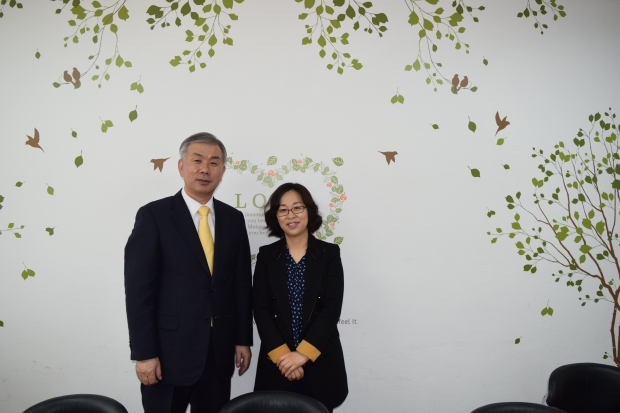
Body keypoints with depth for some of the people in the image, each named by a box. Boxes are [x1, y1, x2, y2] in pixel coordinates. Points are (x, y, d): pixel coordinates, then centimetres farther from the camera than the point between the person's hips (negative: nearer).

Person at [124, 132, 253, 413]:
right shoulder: (154, 215, -8)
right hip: (170, 351, -4)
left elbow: (241, 283, 8)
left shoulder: (233, 219, 5)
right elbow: (138, 289, -10)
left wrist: (243, 339, 7)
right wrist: (144, 354, -12)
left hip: (219, 351, 4)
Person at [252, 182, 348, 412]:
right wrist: (282, 354, -13)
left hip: (320, 361, 0)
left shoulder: (329, 253, -2)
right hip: (277, 363, 1)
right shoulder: (266, 255, 2)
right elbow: (260, 309, -3)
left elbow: (332, 308, -8)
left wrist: (303, 353, -14)